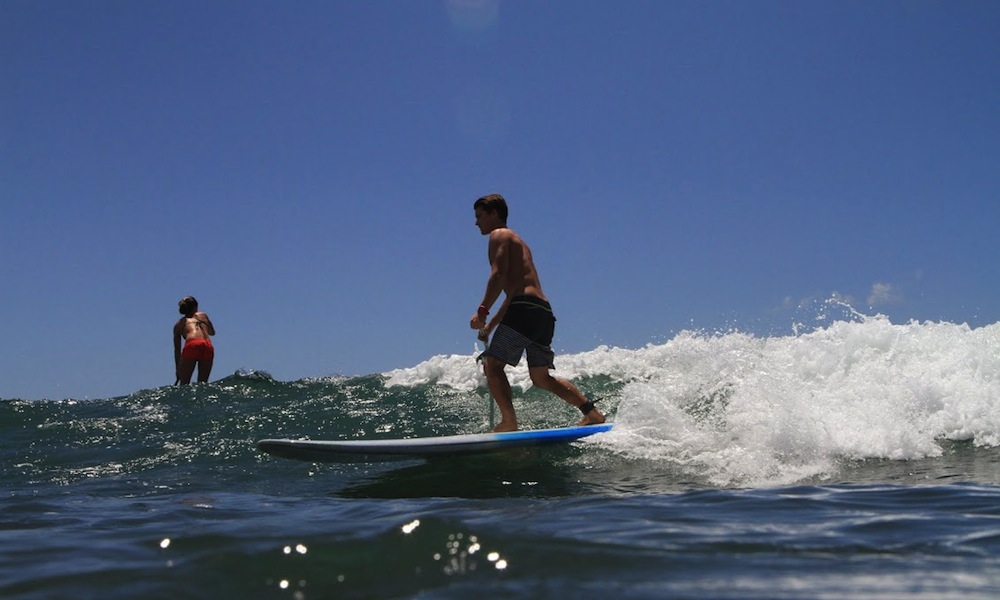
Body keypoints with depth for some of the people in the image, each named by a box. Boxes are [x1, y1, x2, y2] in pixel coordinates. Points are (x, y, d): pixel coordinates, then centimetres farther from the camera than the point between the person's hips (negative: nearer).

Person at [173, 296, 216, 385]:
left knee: (184, 384, 2)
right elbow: (212, 332, 43)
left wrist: (177, 369, 29)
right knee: (202, 384, 10)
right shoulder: (203, 315, 29)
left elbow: (177, 349, 25)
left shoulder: (179, 323, 25)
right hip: (208, 347, 2)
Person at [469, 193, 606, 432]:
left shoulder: (499, 235, 4)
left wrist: (482, 311, -15)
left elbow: (498, 275, -12)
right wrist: (489, 326, 31)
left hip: (525, 310, -9)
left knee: (492, 364, -7)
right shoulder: (518, 242, 32)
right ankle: (592, 414, 5)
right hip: (544, 312, 9)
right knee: (541, 377, 11)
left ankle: (509, 422, -17)